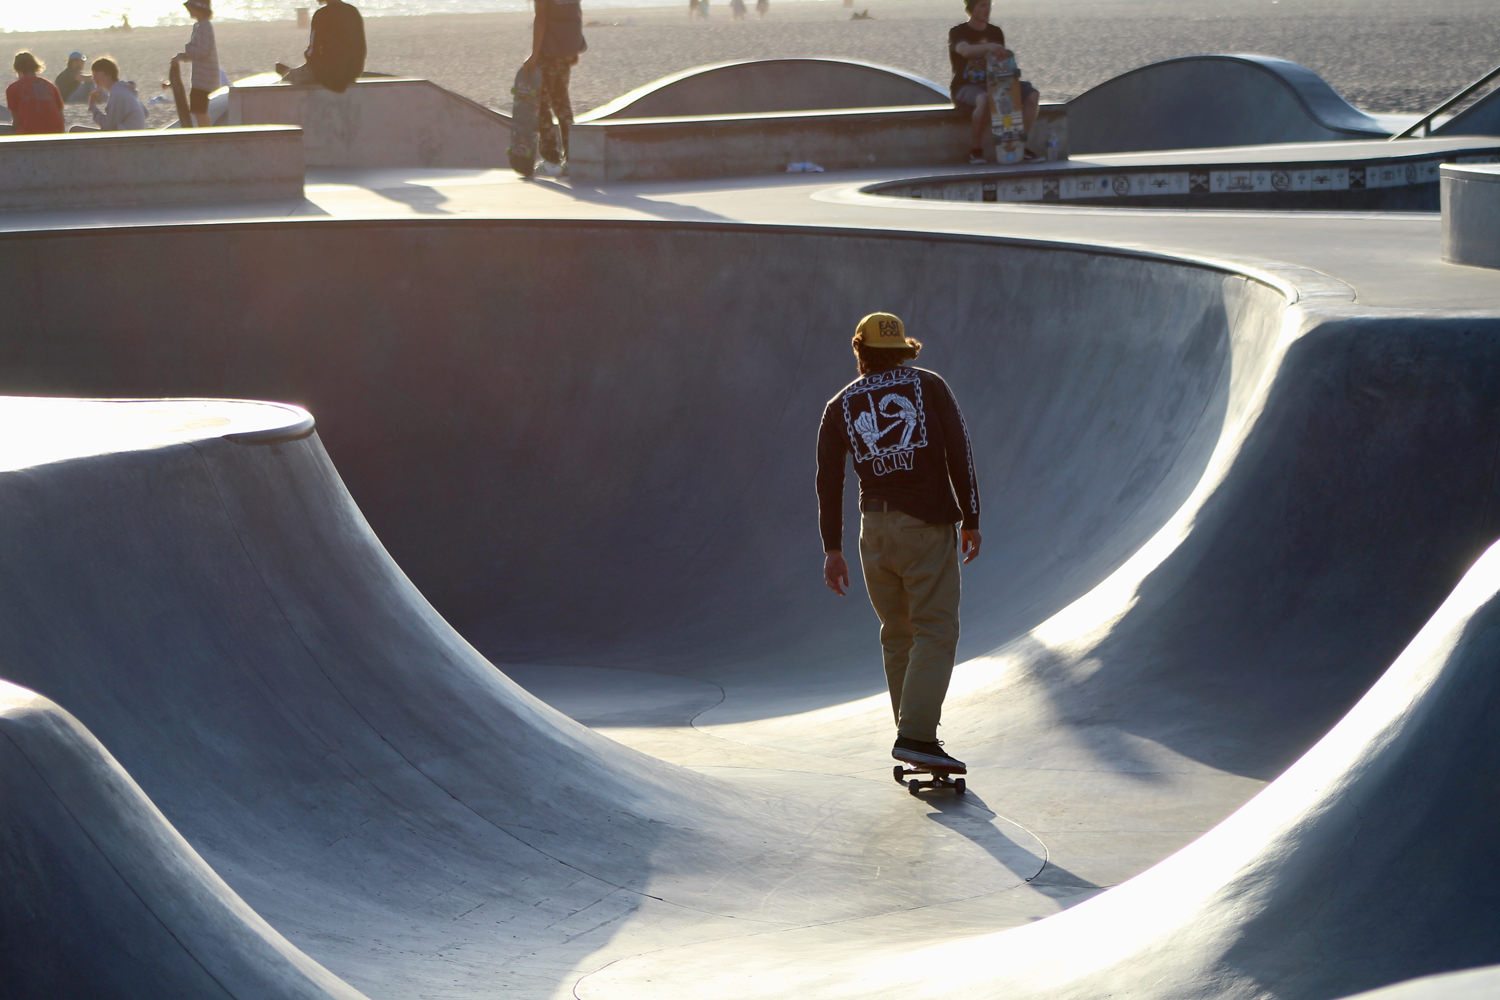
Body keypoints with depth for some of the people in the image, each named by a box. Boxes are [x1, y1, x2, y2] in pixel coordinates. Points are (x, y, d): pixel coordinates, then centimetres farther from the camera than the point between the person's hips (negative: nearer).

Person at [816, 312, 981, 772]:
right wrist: (971, 519, 1)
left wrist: (832, 550, 8)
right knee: (935, 631, -6)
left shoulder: (840, 406, 10)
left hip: (875, 528, 4)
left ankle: (916, 736, 17)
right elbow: (959, 453, -4)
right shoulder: (929, 386, 4)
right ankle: (917, 735, -19)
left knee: (898, 633, 15)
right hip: (927, 526, -3)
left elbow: (829, 479, 5)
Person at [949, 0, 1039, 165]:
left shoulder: (995, 32, 13)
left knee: (1032, 95, -16)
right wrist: (988, 47, -46)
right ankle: (976, 150, -27)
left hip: (992, 85, 6)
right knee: (985, 99, -42)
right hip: (965, 88, -6)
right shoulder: (958, 32, -6)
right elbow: (965, 50, -28)